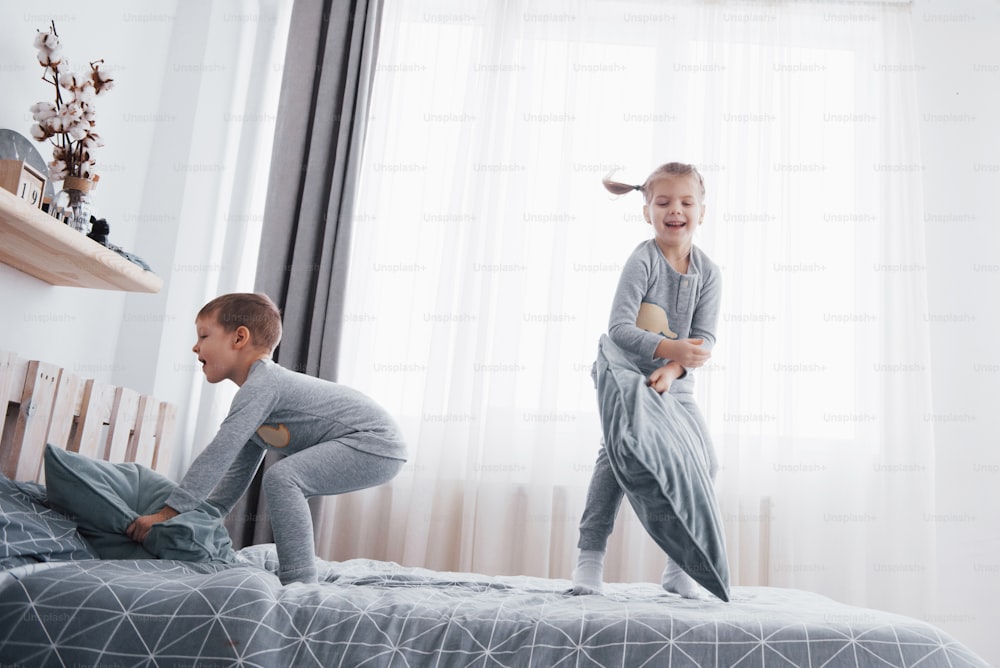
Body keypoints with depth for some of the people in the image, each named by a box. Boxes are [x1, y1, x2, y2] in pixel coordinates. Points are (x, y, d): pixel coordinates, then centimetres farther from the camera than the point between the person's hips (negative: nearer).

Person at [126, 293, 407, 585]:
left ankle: (300, 582, -16)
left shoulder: (260, 385, -15)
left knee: (281, 478, -21)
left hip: (376, 442, -11)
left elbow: (220, 452, -21)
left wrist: (169, 511, -18)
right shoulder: (262, 387, 17)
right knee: (285, 484, 22)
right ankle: (293, 575, 28)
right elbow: (240, 467, 24)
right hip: (377, 448, 11)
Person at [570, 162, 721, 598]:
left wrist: (672, 369, -29)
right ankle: (590, 556, -6)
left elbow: (705, 338, -11)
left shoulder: (708, 273, -3)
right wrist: (670, 348, -37)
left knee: (704, 463, -2)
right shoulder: (643, 261, -16)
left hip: (676, 385, 5)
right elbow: (618, 328, -25)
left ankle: (678, 566, 11)